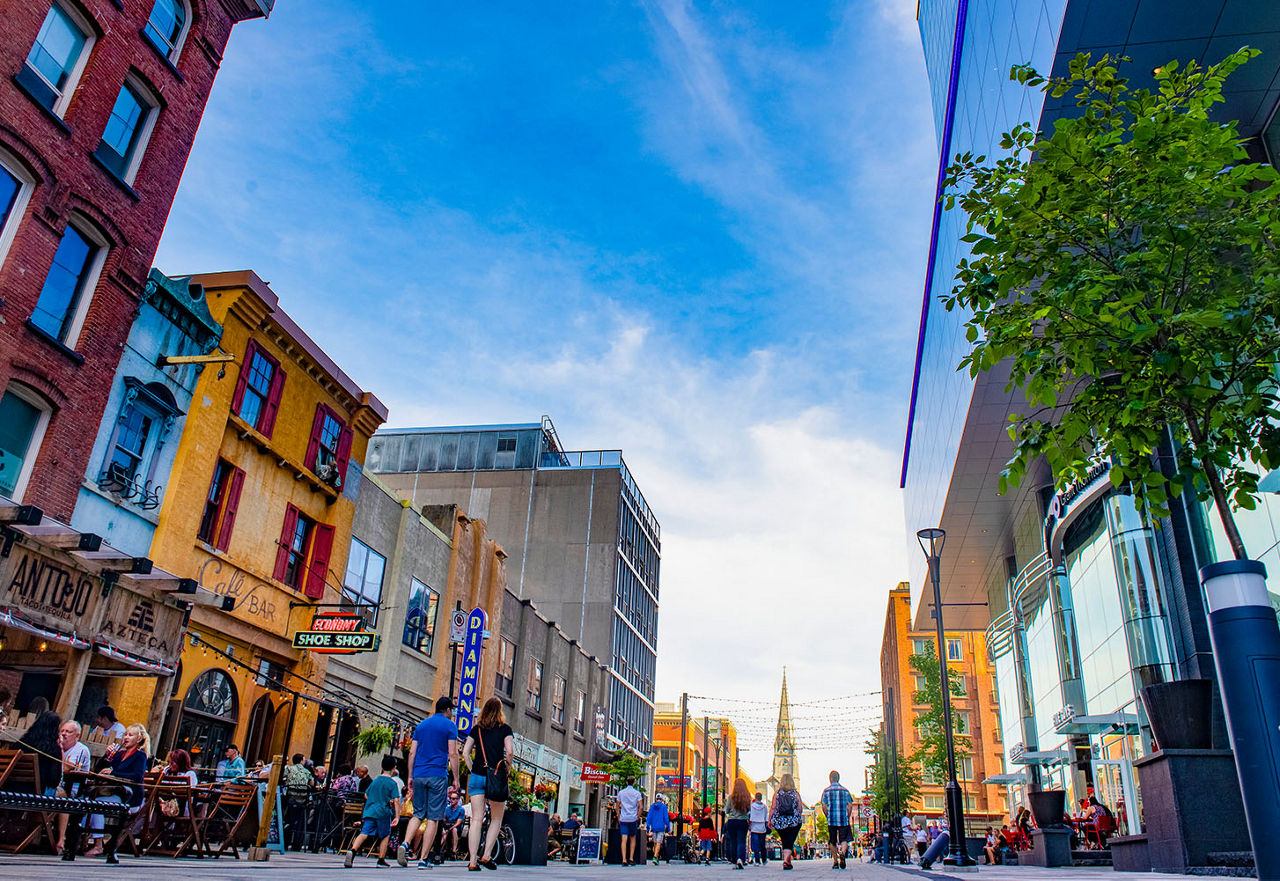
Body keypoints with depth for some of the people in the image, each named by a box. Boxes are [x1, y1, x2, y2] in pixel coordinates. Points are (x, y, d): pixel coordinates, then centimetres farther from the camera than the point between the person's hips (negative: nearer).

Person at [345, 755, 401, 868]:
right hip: (383, 813, -4)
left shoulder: (375, 781, 15)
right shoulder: (392, 783, -2)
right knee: (385, 836, 12)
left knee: (364, 833, -7)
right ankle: (381, 859, 14)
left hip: (369, 811, 4)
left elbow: (366, 795, 25)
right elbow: (396, 801, -10)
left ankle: (352, 850, -30)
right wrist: (397, 816, -7)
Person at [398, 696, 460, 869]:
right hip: (438, 776, -5)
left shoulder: (421, 725, 15)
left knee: (418, 814, 14)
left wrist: (410, 776, 16)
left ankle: (405, 844, -10)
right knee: (433, 817, 1)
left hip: (419, 775, 5)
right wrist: (456, 779, -2)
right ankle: (423, 859, -1)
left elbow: (412, 752, 11)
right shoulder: (450, 725, -1)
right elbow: (452, 754, -7)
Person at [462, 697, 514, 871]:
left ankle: (473, 861, -2)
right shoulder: (505, 728, 3)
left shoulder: (476, 729, 11)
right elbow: (510, 752, -9)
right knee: (496, 819, 12)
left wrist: (474, 769, 11)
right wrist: (508, 769, 6)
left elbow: (465, 753, 4)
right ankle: (486, 855, 2)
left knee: (476, 820, 3)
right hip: (496, 777, -2)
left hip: (477, 776, 2)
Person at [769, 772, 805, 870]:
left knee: (785, 842, 18)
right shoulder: (796, 793, -1)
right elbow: (800, 809, -1)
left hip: (779, 822, 2)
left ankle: (789, 862, 24)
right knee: (789, 843, -2)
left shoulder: (777, 793, 0)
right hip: (794, 822, -2)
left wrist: (770, 820, 2)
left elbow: (773, 808, -4)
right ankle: (786, 860, -21)